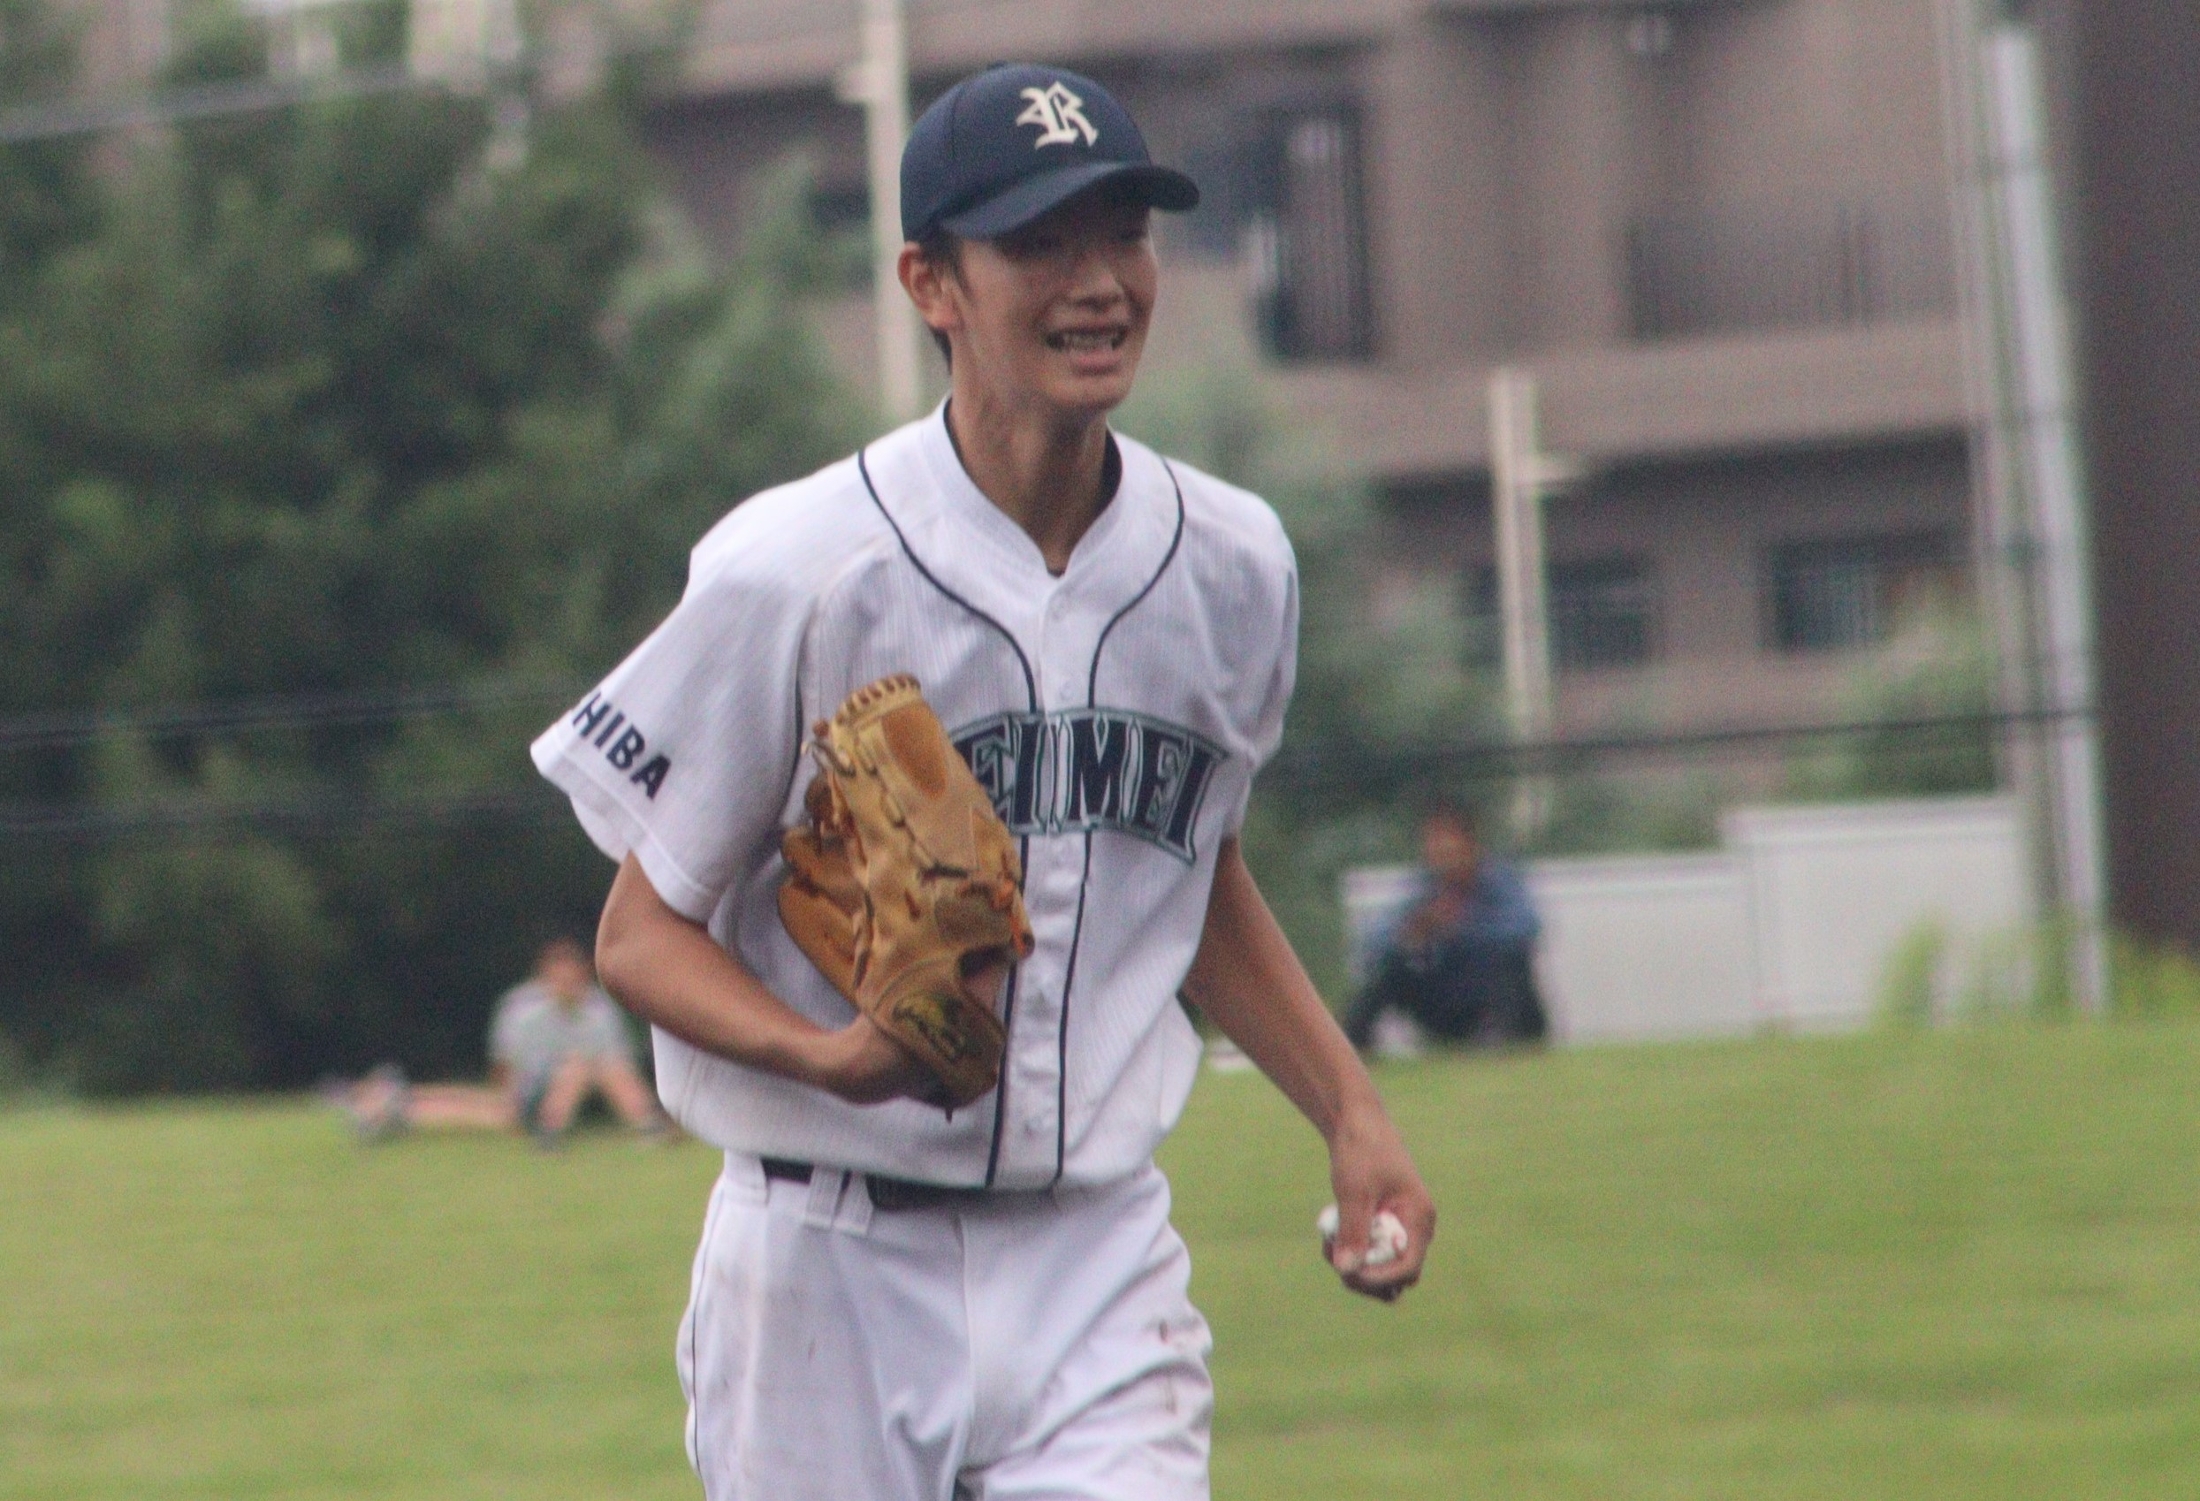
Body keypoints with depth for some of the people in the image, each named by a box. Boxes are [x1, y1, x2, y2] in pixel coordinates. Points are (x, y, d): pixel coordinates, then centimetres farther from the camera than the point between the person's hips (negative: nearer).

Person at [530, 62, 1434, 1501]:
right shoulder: (794, 572, -12)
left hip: (1100, 1267, 3)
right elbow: (643, 934, -7)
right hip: (830, 1270, -3)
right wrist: (836, 1056, -25)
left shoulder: (1234, 565, 4)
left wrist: (1349, 1110, 10)